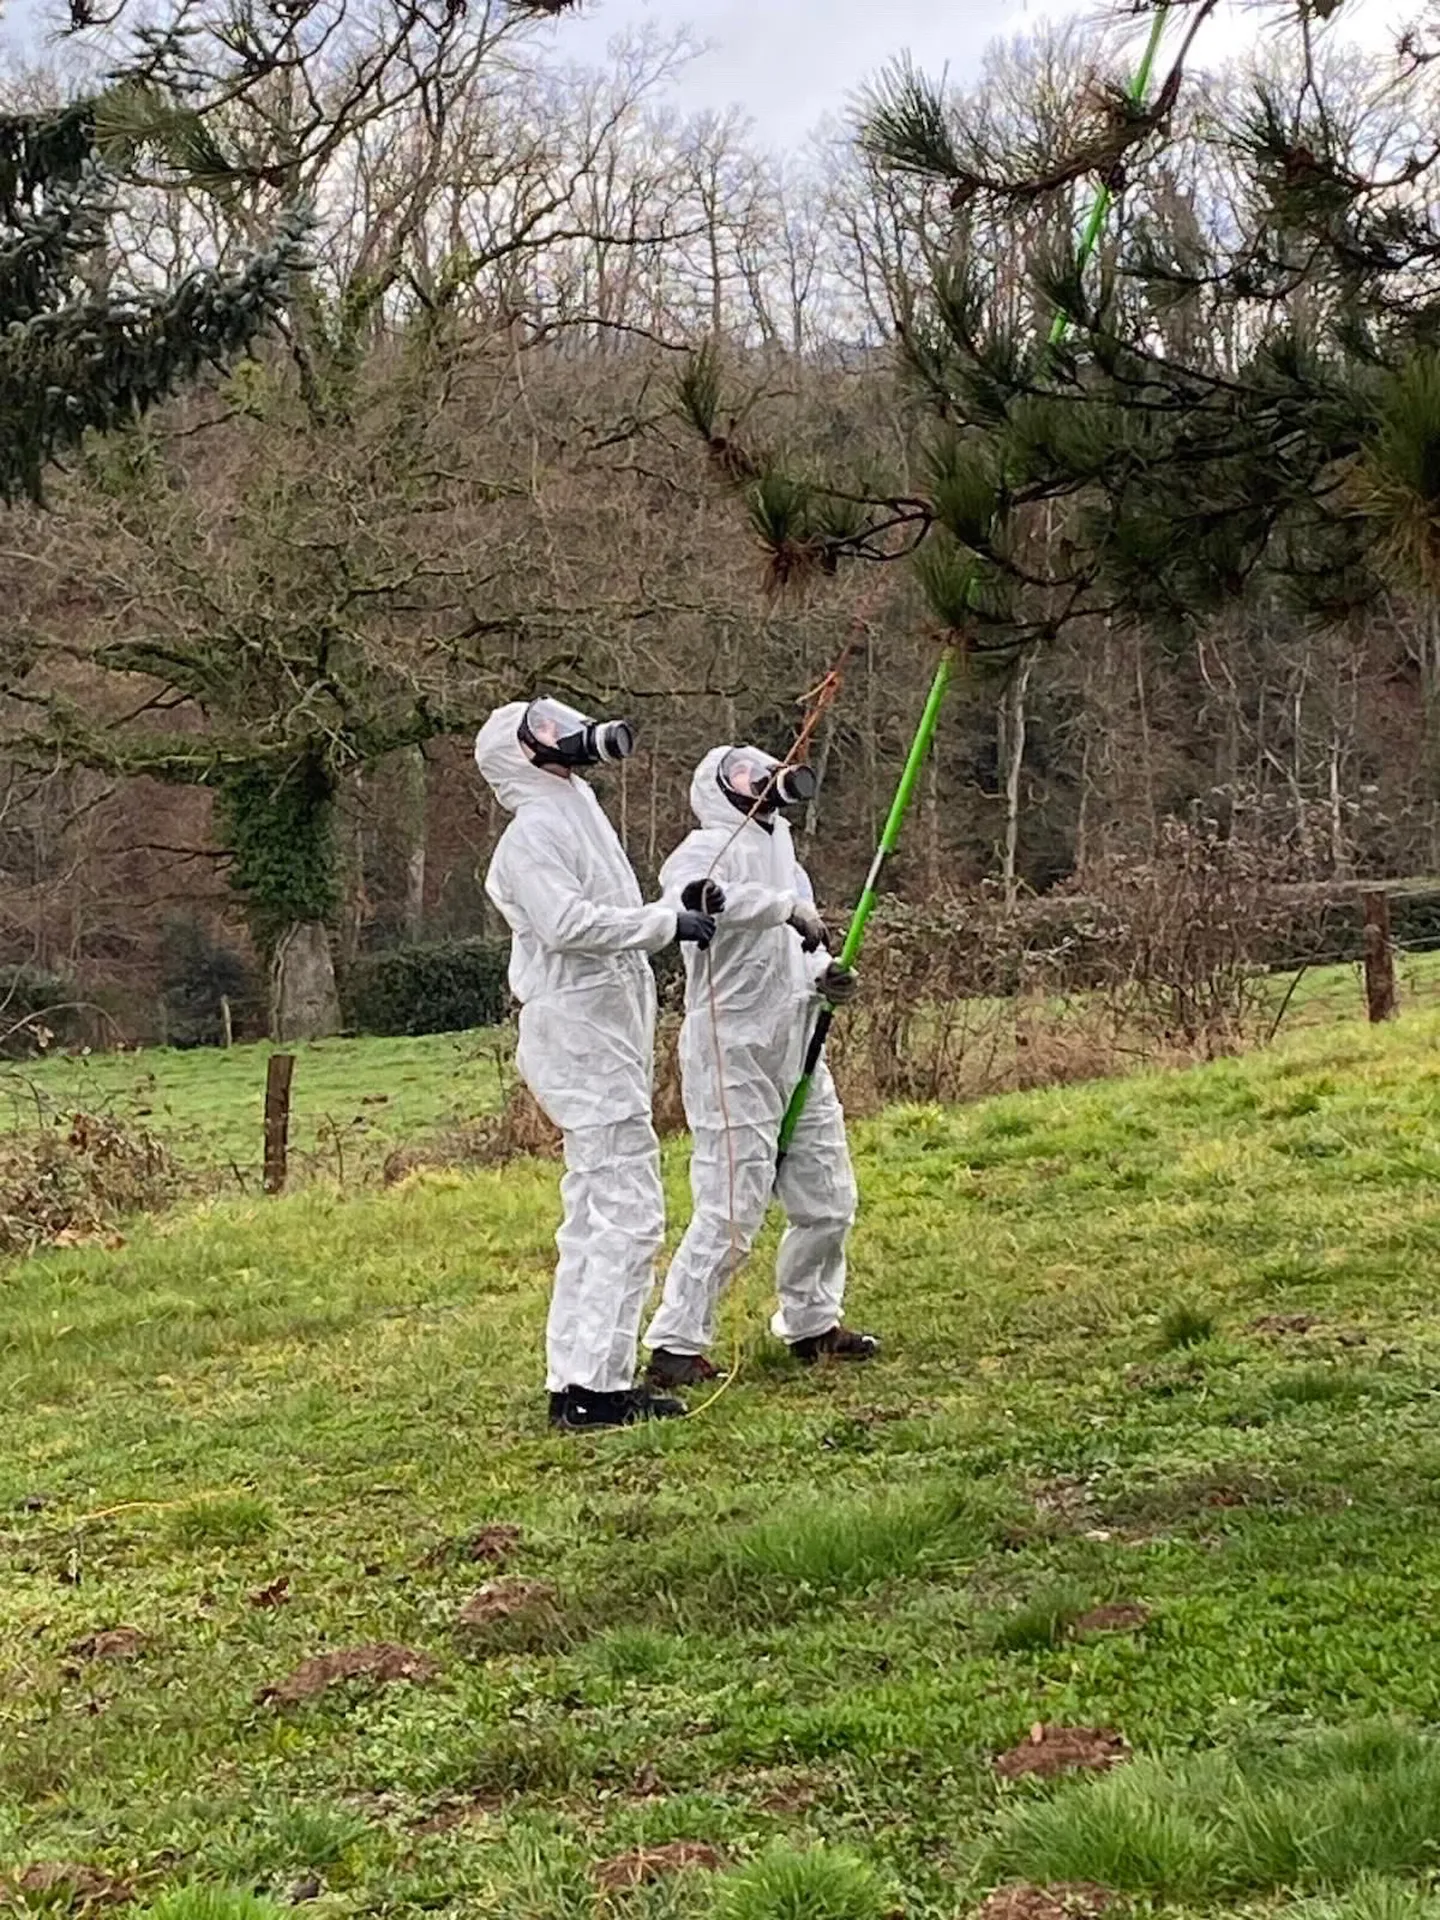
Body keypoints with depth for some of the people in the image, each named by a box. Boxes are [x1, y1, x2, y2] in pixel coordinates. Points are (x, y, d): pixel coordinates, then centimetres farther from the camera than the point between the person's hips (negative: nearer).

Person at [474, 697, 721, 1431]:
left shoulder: (578, 818, 20)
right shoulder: (533, 833, -11)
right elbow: (568, 923, -24)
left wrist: (682, 913, 7)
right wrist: (669, 922, -19)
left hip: (607, 1034, 11)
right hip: (579, 1035, -11)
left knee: (596, 1215, 12)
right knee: (627, 1212, -12)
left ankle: (576, 1381, 17)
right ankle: (594, 1384, -11)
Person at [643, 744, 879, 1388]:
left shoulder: (782, 854, 19)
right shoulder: (710, 848, -9)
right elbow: (693, 896, -33)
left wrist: (826, 980, 2)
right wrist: (787, 906, -31)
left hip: (796, 1051, 9)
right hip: (732, 1054, -9)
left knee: (829, 1200, 15)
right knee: (732, 1208, -10)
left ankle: (810, 1322, 32)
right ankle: (676, 1343, -2)